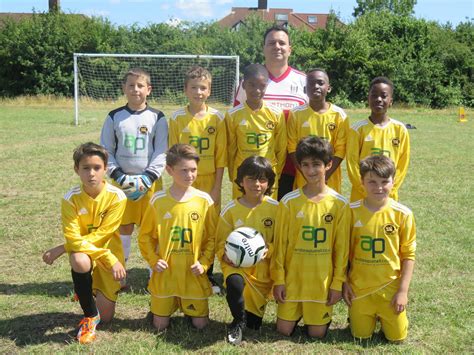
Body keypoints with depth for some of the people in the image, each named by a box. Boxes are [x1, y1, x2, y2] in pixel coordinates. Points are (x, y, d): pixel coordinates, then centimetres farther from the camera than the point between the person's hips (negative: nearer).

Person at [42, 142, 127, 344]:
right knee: (79, 262, -39)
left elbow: (101, 235, -22)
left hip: (109, 256, 0)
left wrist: (62, 249, -25)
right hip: (84, 253, 0)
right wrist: (109, 258, -33)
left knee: (106, 318, 1)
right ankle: (90, 315, -14)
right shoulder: (70, 199, -17)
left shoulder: (117, 197, -20)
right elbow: (73, 239, -24)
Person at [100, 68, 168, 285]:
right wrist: (118, 176, -8)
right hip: (122, 181, 1)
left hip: (150, 182, -1)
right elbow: (106, 151, 5)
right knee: (124, 228, 7)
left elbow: (161, 153, -3)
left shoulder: (157, 118, 1)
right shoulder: (114, 117, 4)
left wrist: (147, 178, -13)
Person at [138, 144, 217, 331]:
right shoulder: (158, 200, -7)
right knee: (160, 325, 6)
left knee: (200, 324, 4)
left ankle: (186, 305, 34)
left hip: (193, 274, 0)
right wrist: (153, 260, -8)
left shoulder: (204, 200, -6)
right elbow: (145, 235, 3)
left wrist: (204, 263, -9)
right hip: (165, 273, 0)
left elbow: (213, 237, 1)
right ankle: (169, 303, 38)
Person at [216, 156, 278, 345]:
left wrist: (267, 250, -21)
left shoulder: (275, 207, -6)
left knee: (255, 324, 4)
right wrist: (225, 255, -15)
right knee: (234, 282, -36)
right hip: (236, 264, 0)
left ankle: (251, 316, 43)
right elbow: (221, 240, 4)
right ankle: (238, 322, -8)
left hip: (263, 266, 1)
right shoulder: (230, 209, -5)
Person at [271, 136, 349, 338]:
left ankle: (320, 313, 35)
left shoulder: (340, 204, -7)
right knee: (284, 330, 5)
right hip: (292, 277, 0)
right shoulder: (289, 201, -7)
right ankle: (297, 311, 34)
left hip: (323, 280, 0)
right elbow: (280, 243, -3)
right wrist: (278, 279, -3)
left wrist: (337, 283, -3)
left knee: (317, 334, 5)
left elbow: (341, 247, -2)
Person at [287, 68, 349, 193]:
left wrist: (324, 176, -13)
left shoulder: (339, 115, -3)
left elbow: (340, 150, -5)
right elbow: (292, 148, -3)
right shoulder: (296, 114, -2)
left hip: (331, 180, 0)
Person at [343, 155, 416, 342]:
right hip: (359, 286, 1)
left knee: (397, 337, 6)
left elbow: (408, 255, -5)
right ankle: (356, 314, 39)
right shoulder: (351, 211, -9)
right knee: (361, 336, 8)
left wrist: (403, 290, -7)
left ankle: (384, 315, 36)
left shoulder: (403, 214, -11)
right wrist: (345, 283, 0)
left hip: (390, 287, 0)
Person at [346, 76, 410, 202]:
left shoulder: (400, 129, 1)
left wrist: (389, 190, -4)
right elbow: (352, 163, -5)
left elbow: (402, 164, 4)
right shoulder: (357, 129, -4)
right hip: (361, 196, -2)